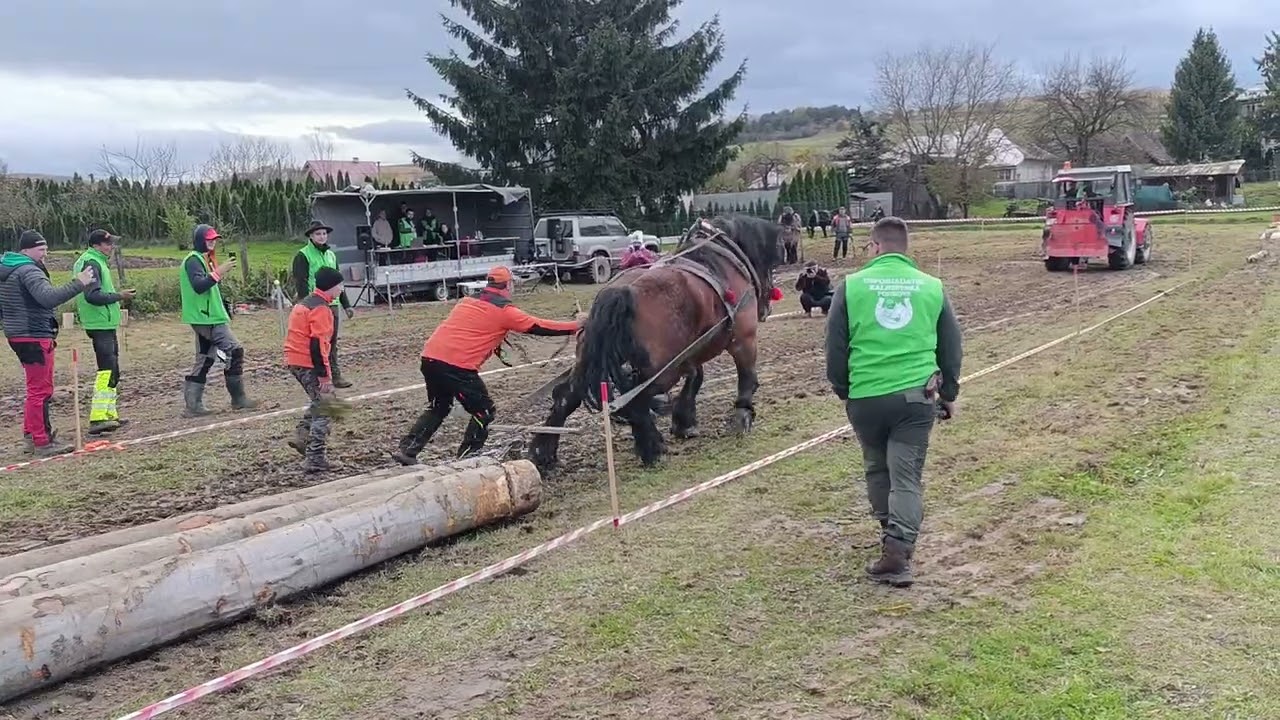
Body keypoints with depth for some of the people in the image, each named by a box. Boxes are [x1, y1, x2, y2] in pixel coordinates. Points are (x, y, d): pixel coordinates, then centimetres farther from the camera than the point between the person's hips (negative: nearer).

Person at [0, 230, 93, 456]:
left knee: (37, 388, 20)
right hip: (34, 338, -11)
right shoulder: (28, 271, -17)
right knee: (40, 390, -5)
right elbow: (49, 298, -33)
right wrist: (78, 284, -33)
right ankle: (42, 442, -1)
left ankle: (30, 434, 27)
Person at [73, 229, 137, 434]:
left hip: (105, 324, 11)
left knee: (112, 370, 15)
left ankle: (110, 415, 21)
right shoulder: (91, 263, -14)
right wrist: (119, 296, -16)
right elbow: (92, 295, -24)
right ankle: (98, 419, -20)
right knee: (107, 370, -16)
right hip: (100, 324, -11)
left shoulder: (97, 262, 19)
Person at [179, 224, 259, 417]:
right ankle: (238, 399, -3)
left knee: (204, 361, 10)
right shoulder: (193, 260, -10)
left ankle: (193, 405, 10)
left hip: (206, 318, 10)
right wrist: (218, 272, -29)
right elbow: (198, 286, -25)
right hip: (206, 318, -10)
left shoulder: (203, 259, 20)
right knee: (234, 351, -9)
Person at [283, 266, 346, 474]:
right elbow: (318, 344, -21)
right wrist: (325, 376, -21)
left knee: (320, 401, 25)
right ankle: (315, 460, -3)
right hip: (309, 363, -10)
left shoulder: (305, 303, 16)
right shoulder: (321, 309, -15)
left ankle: (301, 436, 15)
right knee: (324, 408, -3)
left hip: (294, 362, 10)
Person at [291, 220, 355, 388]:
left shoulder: (331, 254, 18)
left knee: (332, 342, 9)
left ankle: (335, 374, 15)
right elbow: (301, 284, -11)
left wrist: (346, 305, 20)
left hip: (332, 304, 7)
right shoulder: (302, 256, -4)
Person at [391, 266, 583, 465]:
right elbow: (539, 327, 5)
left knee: (438, 407, 27)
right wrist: (576, 325, 12)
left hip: (429, 357, 7)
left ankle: (406, 449, 21)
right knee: (484, 412, 10)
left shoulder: (466, 301, 20)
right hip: (457, 365, -7)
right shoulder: (504, 311, 2)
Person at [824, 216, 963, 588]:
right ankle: (899, 548, -9)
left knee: (877, 468, 20)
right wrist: (949, 394, 22)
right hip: (917, 396, 0)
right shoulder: (932, 288, 5)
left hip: (865, 397, 0)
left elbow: (835, 346, 2)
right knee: (907, 475, 3)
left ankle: (892, 537, 34)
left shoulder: (851, 286, -1)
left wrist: (842, 389, 16)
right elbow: (951, 346, 11)